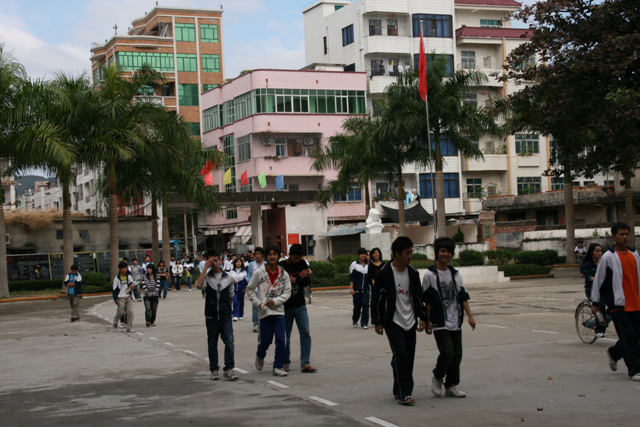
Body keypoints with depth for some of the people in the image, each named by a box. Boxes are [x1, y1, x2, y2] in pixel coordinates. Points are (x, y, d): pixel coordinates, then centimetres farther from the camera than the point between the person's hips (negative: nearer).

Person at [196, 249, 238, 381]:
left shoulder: (228, 278, 5)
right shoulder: (206, 276, 0)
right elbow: (199, 285, -23)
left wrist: (227, 309, 11)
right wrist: (205, 268, -19)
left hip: (225, 316, 0)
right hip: (211, 316, 0)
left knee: (229, 342, -10)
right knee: (212, 344, 8)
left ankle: (229, 369, -5)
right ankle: (214, 370, 19)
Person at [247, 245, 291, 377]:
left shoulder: (283, 274, 2)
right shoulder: (259, 273, -2)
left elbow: (287, 292, 4)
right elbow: (250, 289, 6)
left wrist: (276, 301, -10)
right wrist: (258, 303, -4)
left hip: (279, 311, 1)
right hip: (264, 311, -1)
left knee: (281, 340, -5)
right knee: (265, 341, 3)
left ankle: (278, 367, 5)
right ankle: (260, 356, 36)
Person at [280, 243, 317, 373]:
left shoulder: (302, 264, 4)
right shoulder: (281, 266, -7)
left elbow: (308, 283, -1)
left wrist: (295, 279, -17)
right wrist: (300, 277, -16)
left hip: (300, 305, 2)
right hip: (286, 307, -2)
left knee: (305, 333, -8)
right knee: (286, 336, 6)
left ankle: (305, 363, -9)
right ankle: (285, 362, 23)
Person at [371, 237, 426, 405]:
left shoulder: (412, 273, 8)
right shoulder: (385, 273, -8)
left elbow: (418, 296, 17)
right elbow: (376, 298, -6)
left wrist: (422, 317, 11)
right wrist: (377, 322, -7)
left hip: (410, 322, 6)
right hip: (393, 321, -5)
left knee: (408, 357, 6)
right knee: (401, 354, -16)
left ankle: (399, 391, 20)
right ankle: (404, 393, -13)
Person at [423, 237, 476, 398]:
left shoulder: (455, 274, 10)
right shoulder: (430, 275, -4)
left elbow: (463, 296, 10)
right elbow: (427, 301, -4)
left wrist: (470, 316, 2)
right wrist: (427, 321, -6)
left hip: (455, 322, 5)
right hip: (440, 323, -5)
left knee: (457, 354, 5)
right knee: (447, 352, -15)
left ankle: (451, 386, 15)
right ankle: (437, 378, 9)